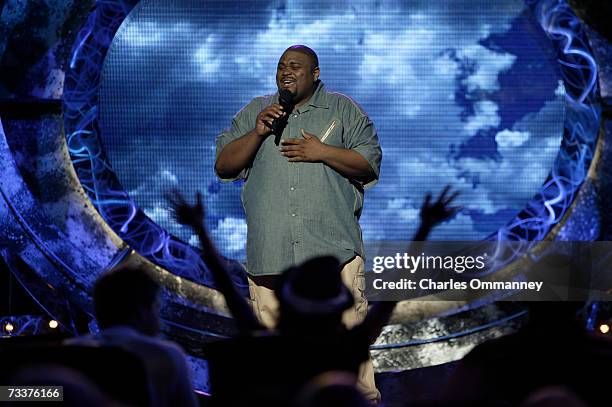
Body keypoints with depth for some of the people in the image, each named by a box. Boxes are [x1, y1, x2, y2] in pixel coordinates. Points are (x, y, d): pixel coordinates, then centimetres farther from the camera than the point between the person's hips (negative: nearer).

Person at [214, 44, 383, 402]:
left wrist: (323, 152, -11)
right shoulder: (255, 112, 16)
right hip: (270, 249, 3)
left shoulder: (343, 110, 10)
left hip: (332, 245, -2)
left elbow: (370, 164, 2)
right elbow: (224, 166, 8)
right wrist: (257, 133, -7)